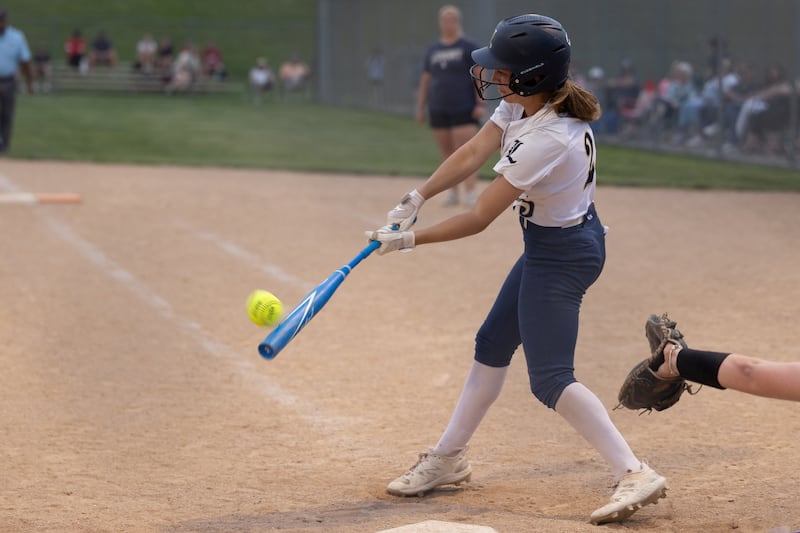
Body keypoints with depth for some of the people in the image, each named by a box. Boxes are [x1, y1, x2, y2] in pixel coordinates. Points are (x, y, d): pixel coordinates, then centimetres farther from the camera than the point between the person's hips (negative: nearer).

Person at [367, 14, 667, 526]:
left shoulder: (550, 139, -31)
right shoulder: (523, 102, -6)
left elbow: (479, 219, -25)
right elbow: (472, 153, -3)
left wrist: (408, 240, -17)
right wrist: (417, 198, -14)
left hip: (562, 255, -10)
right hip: (549, 245, 10)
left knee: (550, 378, -12)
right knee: (493, 344, 19)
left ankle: (635, 473, -15)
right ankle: (449, 458, 33)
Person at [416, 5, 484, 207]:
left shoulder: (469, 47, -1)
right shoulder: (433, 50, 13)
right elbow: (425, 79, 16)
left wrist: (480, 104, -13)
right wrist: (420, 108, 12)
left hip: (464, 109, -5)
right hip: (438, 110, 5)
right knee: (446, 152, 7)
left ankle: (470, 194, -15)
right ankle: (453, 193, 15)